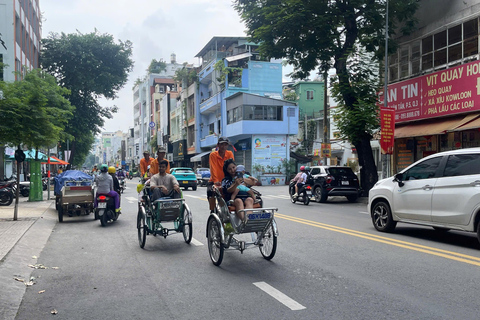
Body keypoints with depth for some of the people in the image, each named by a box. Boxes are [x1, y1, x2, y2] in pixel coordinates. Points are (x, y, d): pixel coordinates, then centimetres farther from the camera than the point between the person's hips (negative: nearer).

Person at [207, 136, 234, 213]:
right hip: (214, 181, -2)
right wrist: (216, 181, -30)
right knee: (211, 192, -25)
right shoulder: (213, 155, -6)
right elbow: (213, 169, -17)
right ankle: (212, 211, -12)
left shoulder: (230, 154, 0)